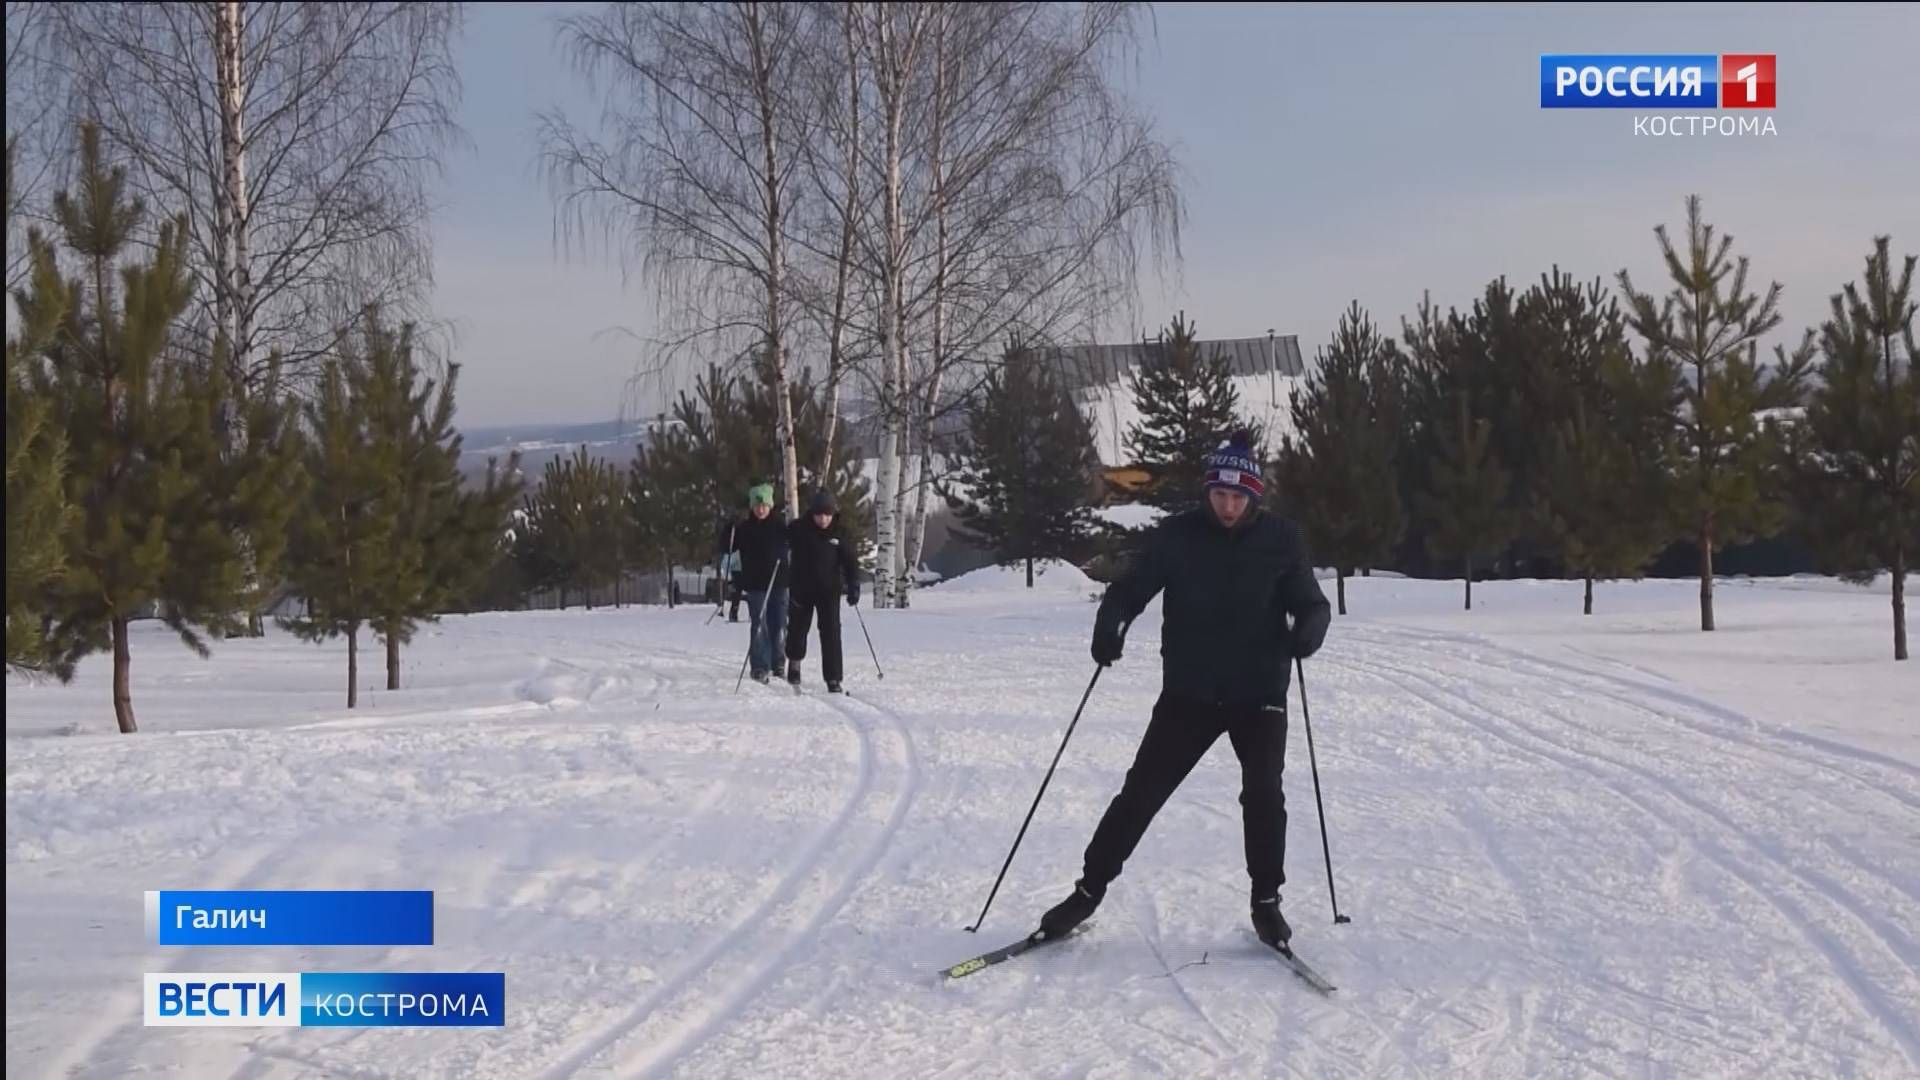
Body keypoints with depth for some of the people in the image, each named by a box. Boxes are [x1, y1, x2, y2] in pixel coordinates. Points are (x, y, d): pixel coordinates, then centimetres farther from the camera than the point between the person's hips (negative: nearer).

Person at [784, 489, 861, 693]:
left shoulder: (839, 533, -4)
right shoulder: (799, 529, -6)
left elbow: (849, 561, -4)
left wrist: (853, 586, -13)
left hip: (829, 590, 0)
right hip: (802, 589, 1)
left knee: (831, 632, -7)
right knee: (798, 626, 15)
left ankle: (833, 679, -4)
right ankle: (794, 661, 44)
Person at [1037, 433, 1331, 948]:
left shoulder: (1280, 539, -4)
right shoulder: (1178, 535, -5)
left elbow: (1310, 601, -1)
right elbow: (1132, 587, -2)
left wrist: (1309, 628, -24)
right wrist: (1110, 622, -24)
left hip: (1258, 694, 0)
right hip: (1188, 692, 0)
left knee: (1263, 794, -12)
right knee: (1140, 792, 0)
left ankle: (1266, 901, 7)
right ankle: (1089, 889, 12)